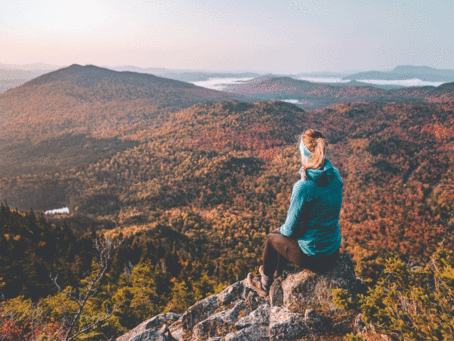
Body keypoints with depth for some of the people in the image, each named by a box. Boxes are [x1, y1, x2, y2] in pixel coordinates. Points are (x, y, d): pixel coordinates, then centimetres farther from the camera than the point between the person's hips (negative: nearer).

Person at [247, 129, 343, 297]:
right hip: (334, 249, 7)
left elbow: (291, 228, -17)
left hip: (313, 257, -6)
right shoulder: (335, 175, -6)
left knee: (272, 239, 20)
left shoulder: (303, 187, -28)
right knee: (282, 233, 27)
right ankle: (275, 276, 47)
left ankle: (265, 286, 43)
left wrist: (283, 229, 7)